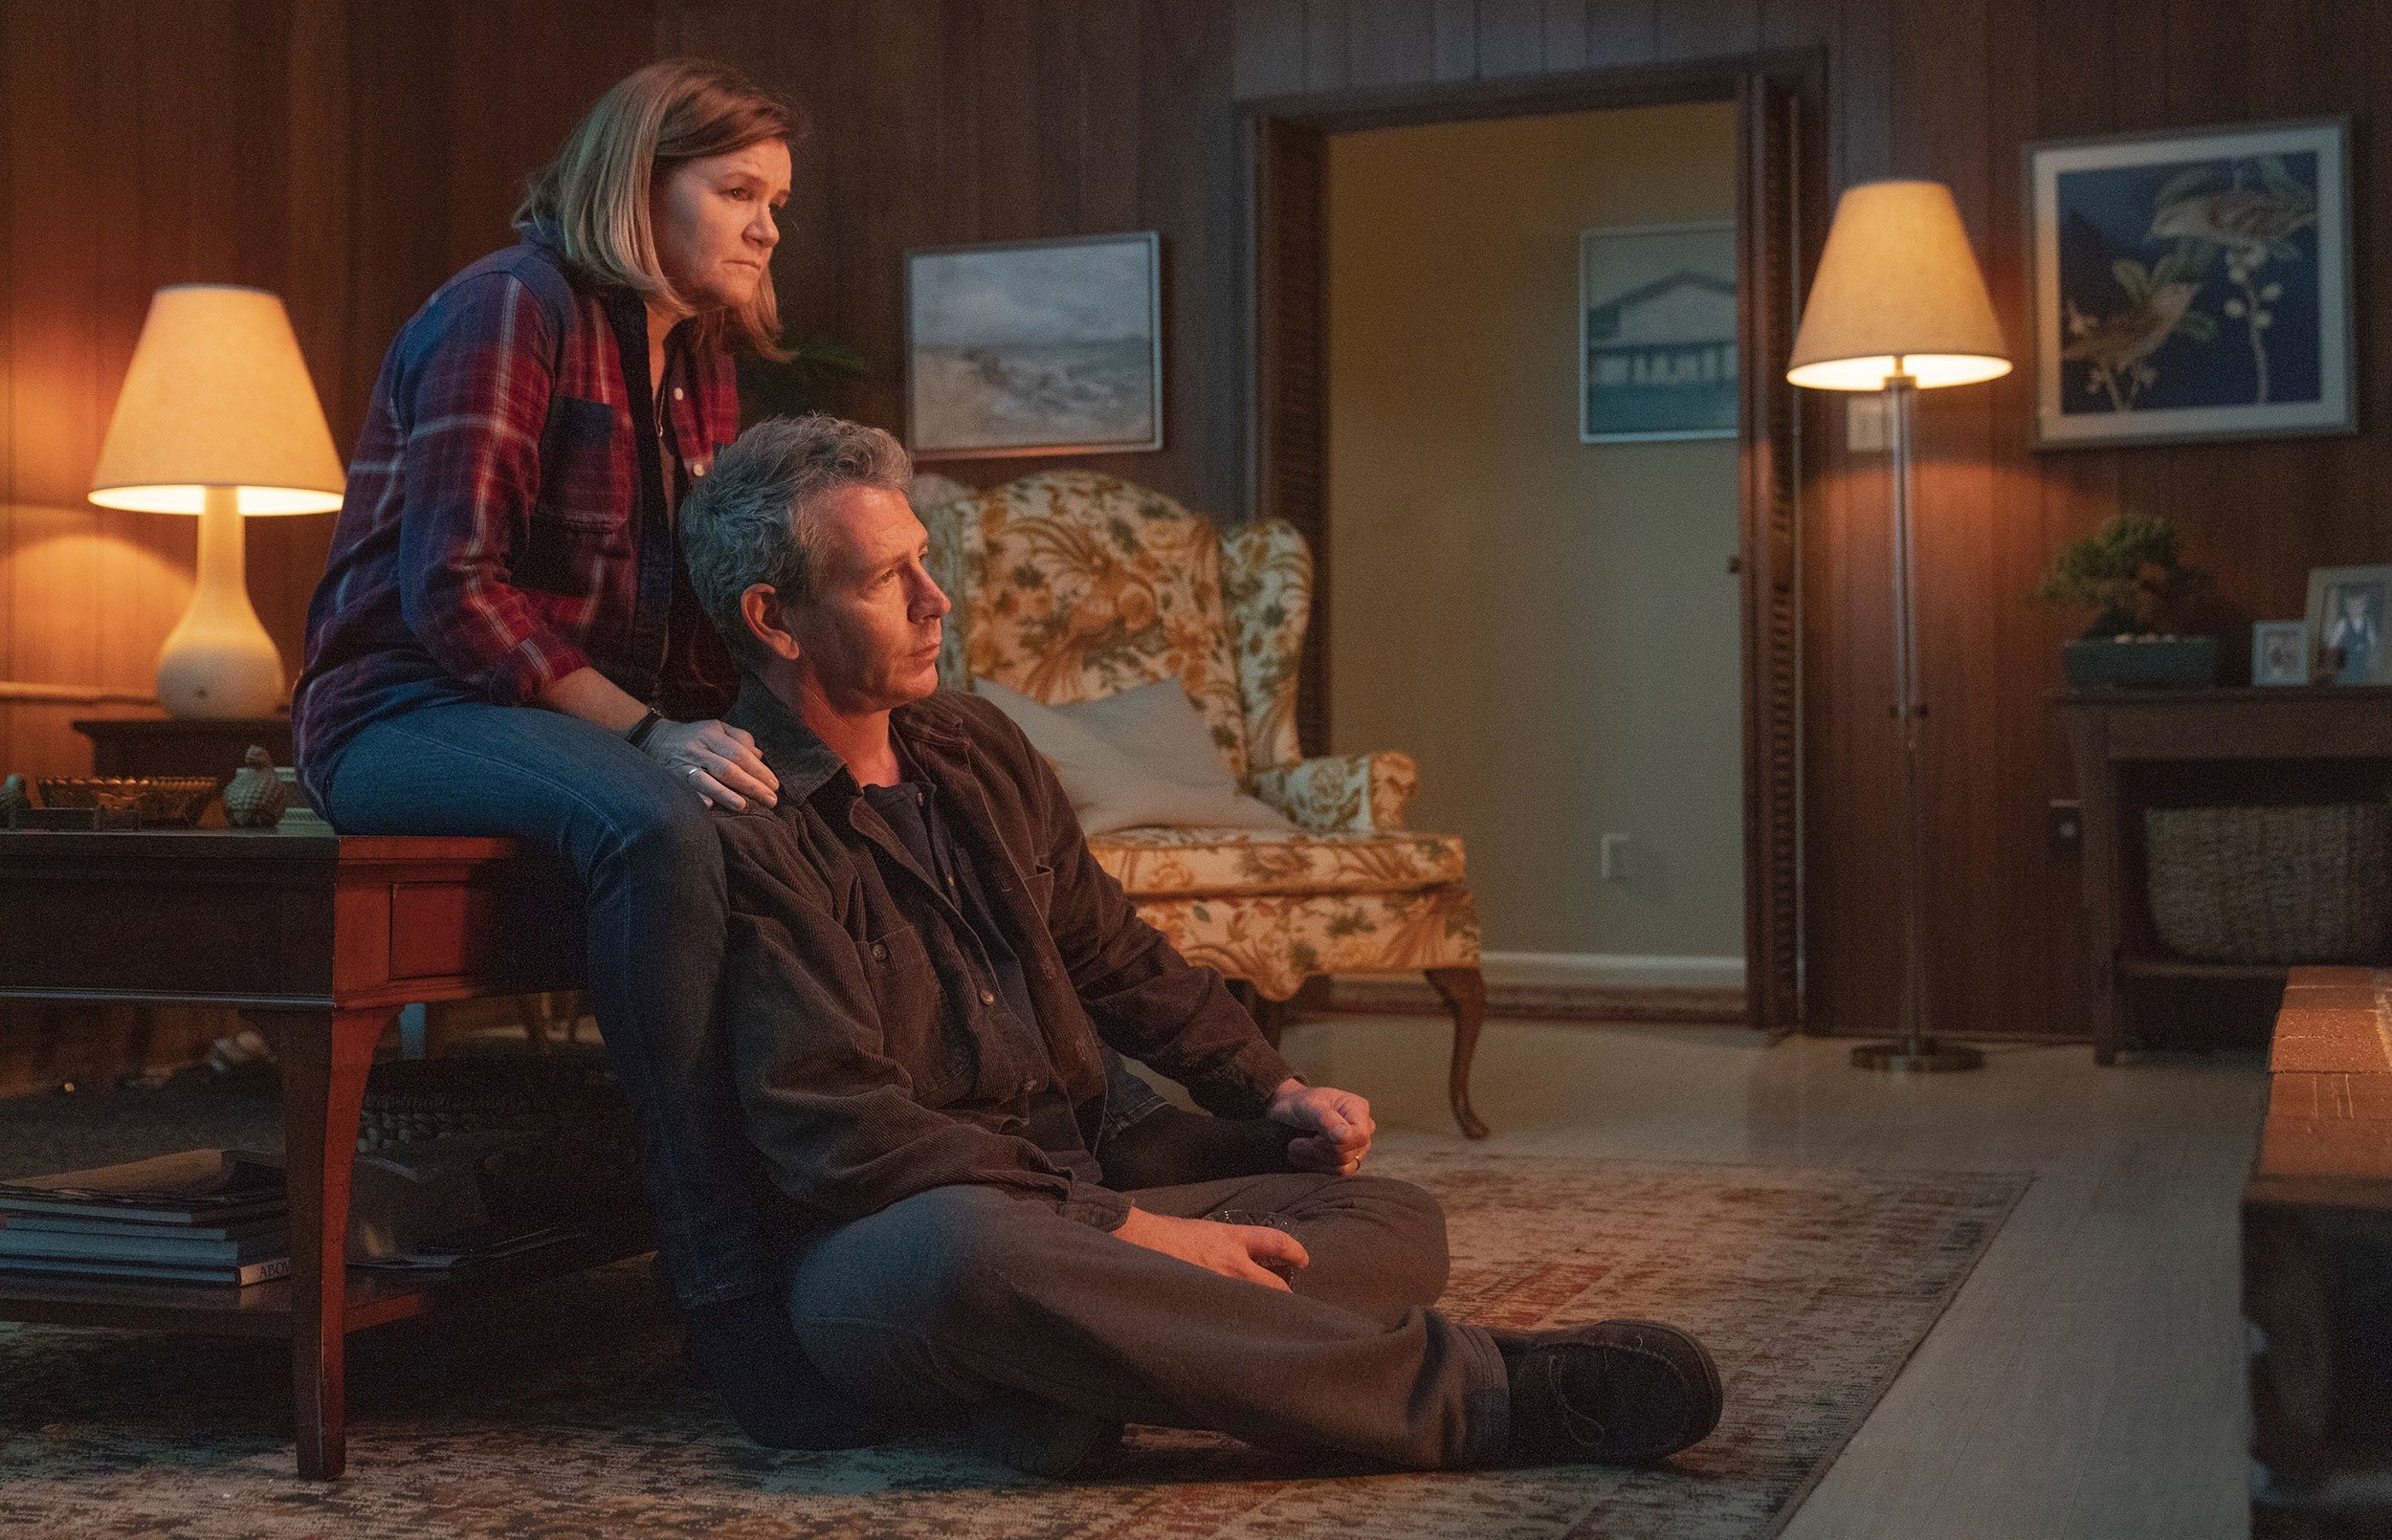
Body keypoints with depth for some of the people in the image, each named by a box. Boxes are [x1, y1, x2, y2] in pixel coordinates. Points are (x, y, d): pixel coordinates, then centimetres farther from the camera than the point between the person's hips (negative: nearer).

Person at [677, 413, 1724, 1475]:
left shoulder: (974, 746, 14)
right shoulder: (740, 830, -12)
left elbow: (1113, 952, 25)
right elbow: (839, 1136, -19)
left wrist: (1271, 1090, 10)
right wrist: (1128, 1229, -20)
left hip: (1078, 1210, 8)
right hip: (879, 1243, -8)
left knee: (1394, 1221, -7)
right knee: (968, 1251, -42)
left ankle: (1057, 1390, -35)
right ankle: (1488, 1390, -33)